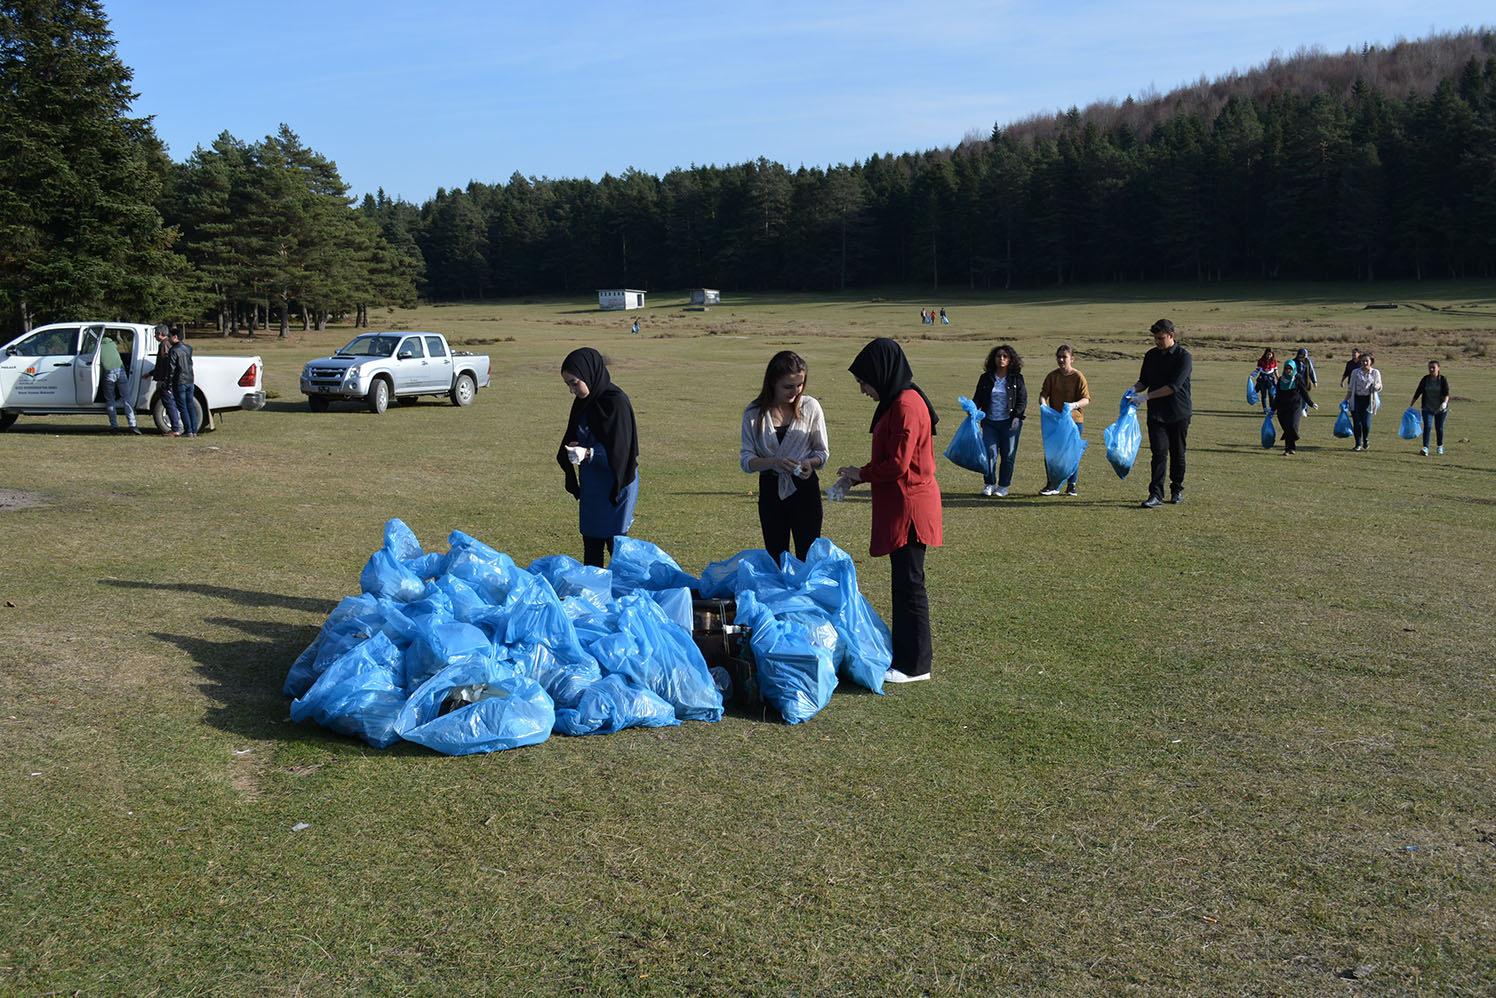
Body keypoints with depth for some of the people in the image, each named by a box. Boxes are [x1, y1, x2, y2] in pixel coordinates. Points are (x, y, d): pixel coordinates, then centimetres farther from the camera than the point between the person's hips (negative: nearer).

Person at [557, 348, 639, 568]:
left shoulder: (616, 401, -19)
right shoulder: (583, 401, 5)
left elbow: (620, 451, -19)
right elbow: (573, 435, 16)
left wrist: (589, 453, -32)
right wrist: (572, 449, -7)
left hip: (615, 483, -8)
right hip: (591, 484, 8)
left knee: (615, 543, 0)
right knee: (591, 543, 14)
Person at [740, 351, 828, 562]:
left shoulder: (810, 407, -3)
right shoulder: (754, 413, -3)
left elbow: (822, 452, 5)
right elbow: (746, 460, -5)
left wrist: (810, 462, -18)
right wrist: (775, 462, -23)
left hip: (804, 489, -1)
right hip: (770, 491, 1)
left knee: (808, 558, -3)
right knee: (775, 559, 8)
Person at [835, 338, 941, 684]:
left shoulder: (906, 405, -19)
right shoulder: (897, 402, 14)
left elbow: (897, 465, -21)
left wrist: (861, 473, -6)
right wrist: (860, 476, 11)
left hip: (909, 507, -10)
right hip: (900, 505, 10)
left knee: (909, 583, -3)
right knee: (904, 580, 17)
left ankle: (915, 665, 5)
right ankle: (914, 651, 28)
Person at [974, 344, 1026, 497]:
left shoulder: (1017, 379, 3)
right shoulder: (986, 378, 8)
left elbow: (1022, 400, 1)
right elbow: (978, 397, 11)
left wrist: (1017, 417, -12)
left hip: (1010, 422, -1)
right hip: (990, 422, 1)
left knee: (1008, 454, 2)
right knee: (989, 452, -6)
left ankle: (1003, 486, 12)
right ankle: (989, 484, 4)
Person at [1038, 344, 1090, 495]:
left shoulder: (1078, 377, -6)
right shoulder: (1052, 376, 3)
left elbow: (1086, 399, -9)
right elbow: (1043, 393, 0)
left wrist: (1074, 405, -28)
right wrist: (1043, 404, -23)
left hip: (1075, 420, -3)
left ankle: (1071, 485, 17)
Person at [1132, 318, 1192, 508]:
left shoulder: (1183, 357, -9)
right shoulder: (1151, 356, 8)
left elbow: (1173, 386, -19)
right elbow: (1144, 380, 18)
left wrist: (1146, 396, -22)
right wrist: (1135, 389, -6)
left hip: (1179, 414, -3)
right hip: (1156, 414, 3)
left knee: (1177, 454, 7)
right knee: (1159, 452, -8)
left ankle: (1177, 490, 24)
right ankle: (1156, 495, -13)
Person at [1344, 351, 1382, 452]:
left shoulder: (1375, 373, 4)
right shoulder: (1355, 372, 6)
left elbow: (1379, 387, 7)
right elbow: (1350, 388, 11)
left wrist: (1377, 386, -18)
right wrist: (1346, 400, 6)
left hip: (1368, 400, -1)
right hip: (1356, 399, 1)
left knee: (1366, 422, -9)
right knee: (1356, 423, -3)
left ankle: (1366, 441, 19)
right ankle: (1358, 444, 10)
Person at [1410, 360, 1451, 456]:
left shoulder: (1443, 379, -10)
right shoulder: (1425, 379, -3)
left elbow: (1446, 393, -19)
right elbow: (1418, 392, 3)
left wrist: (1445, 402, -37)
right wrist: (1411, 405, 2)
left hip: (1441, 408, -1)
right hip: (1427, 408, 1)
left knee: (1439, 427, 8)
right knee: (1427, 426, -14)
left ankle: (1440, 446, 32)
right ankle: (1425, 448, -20)